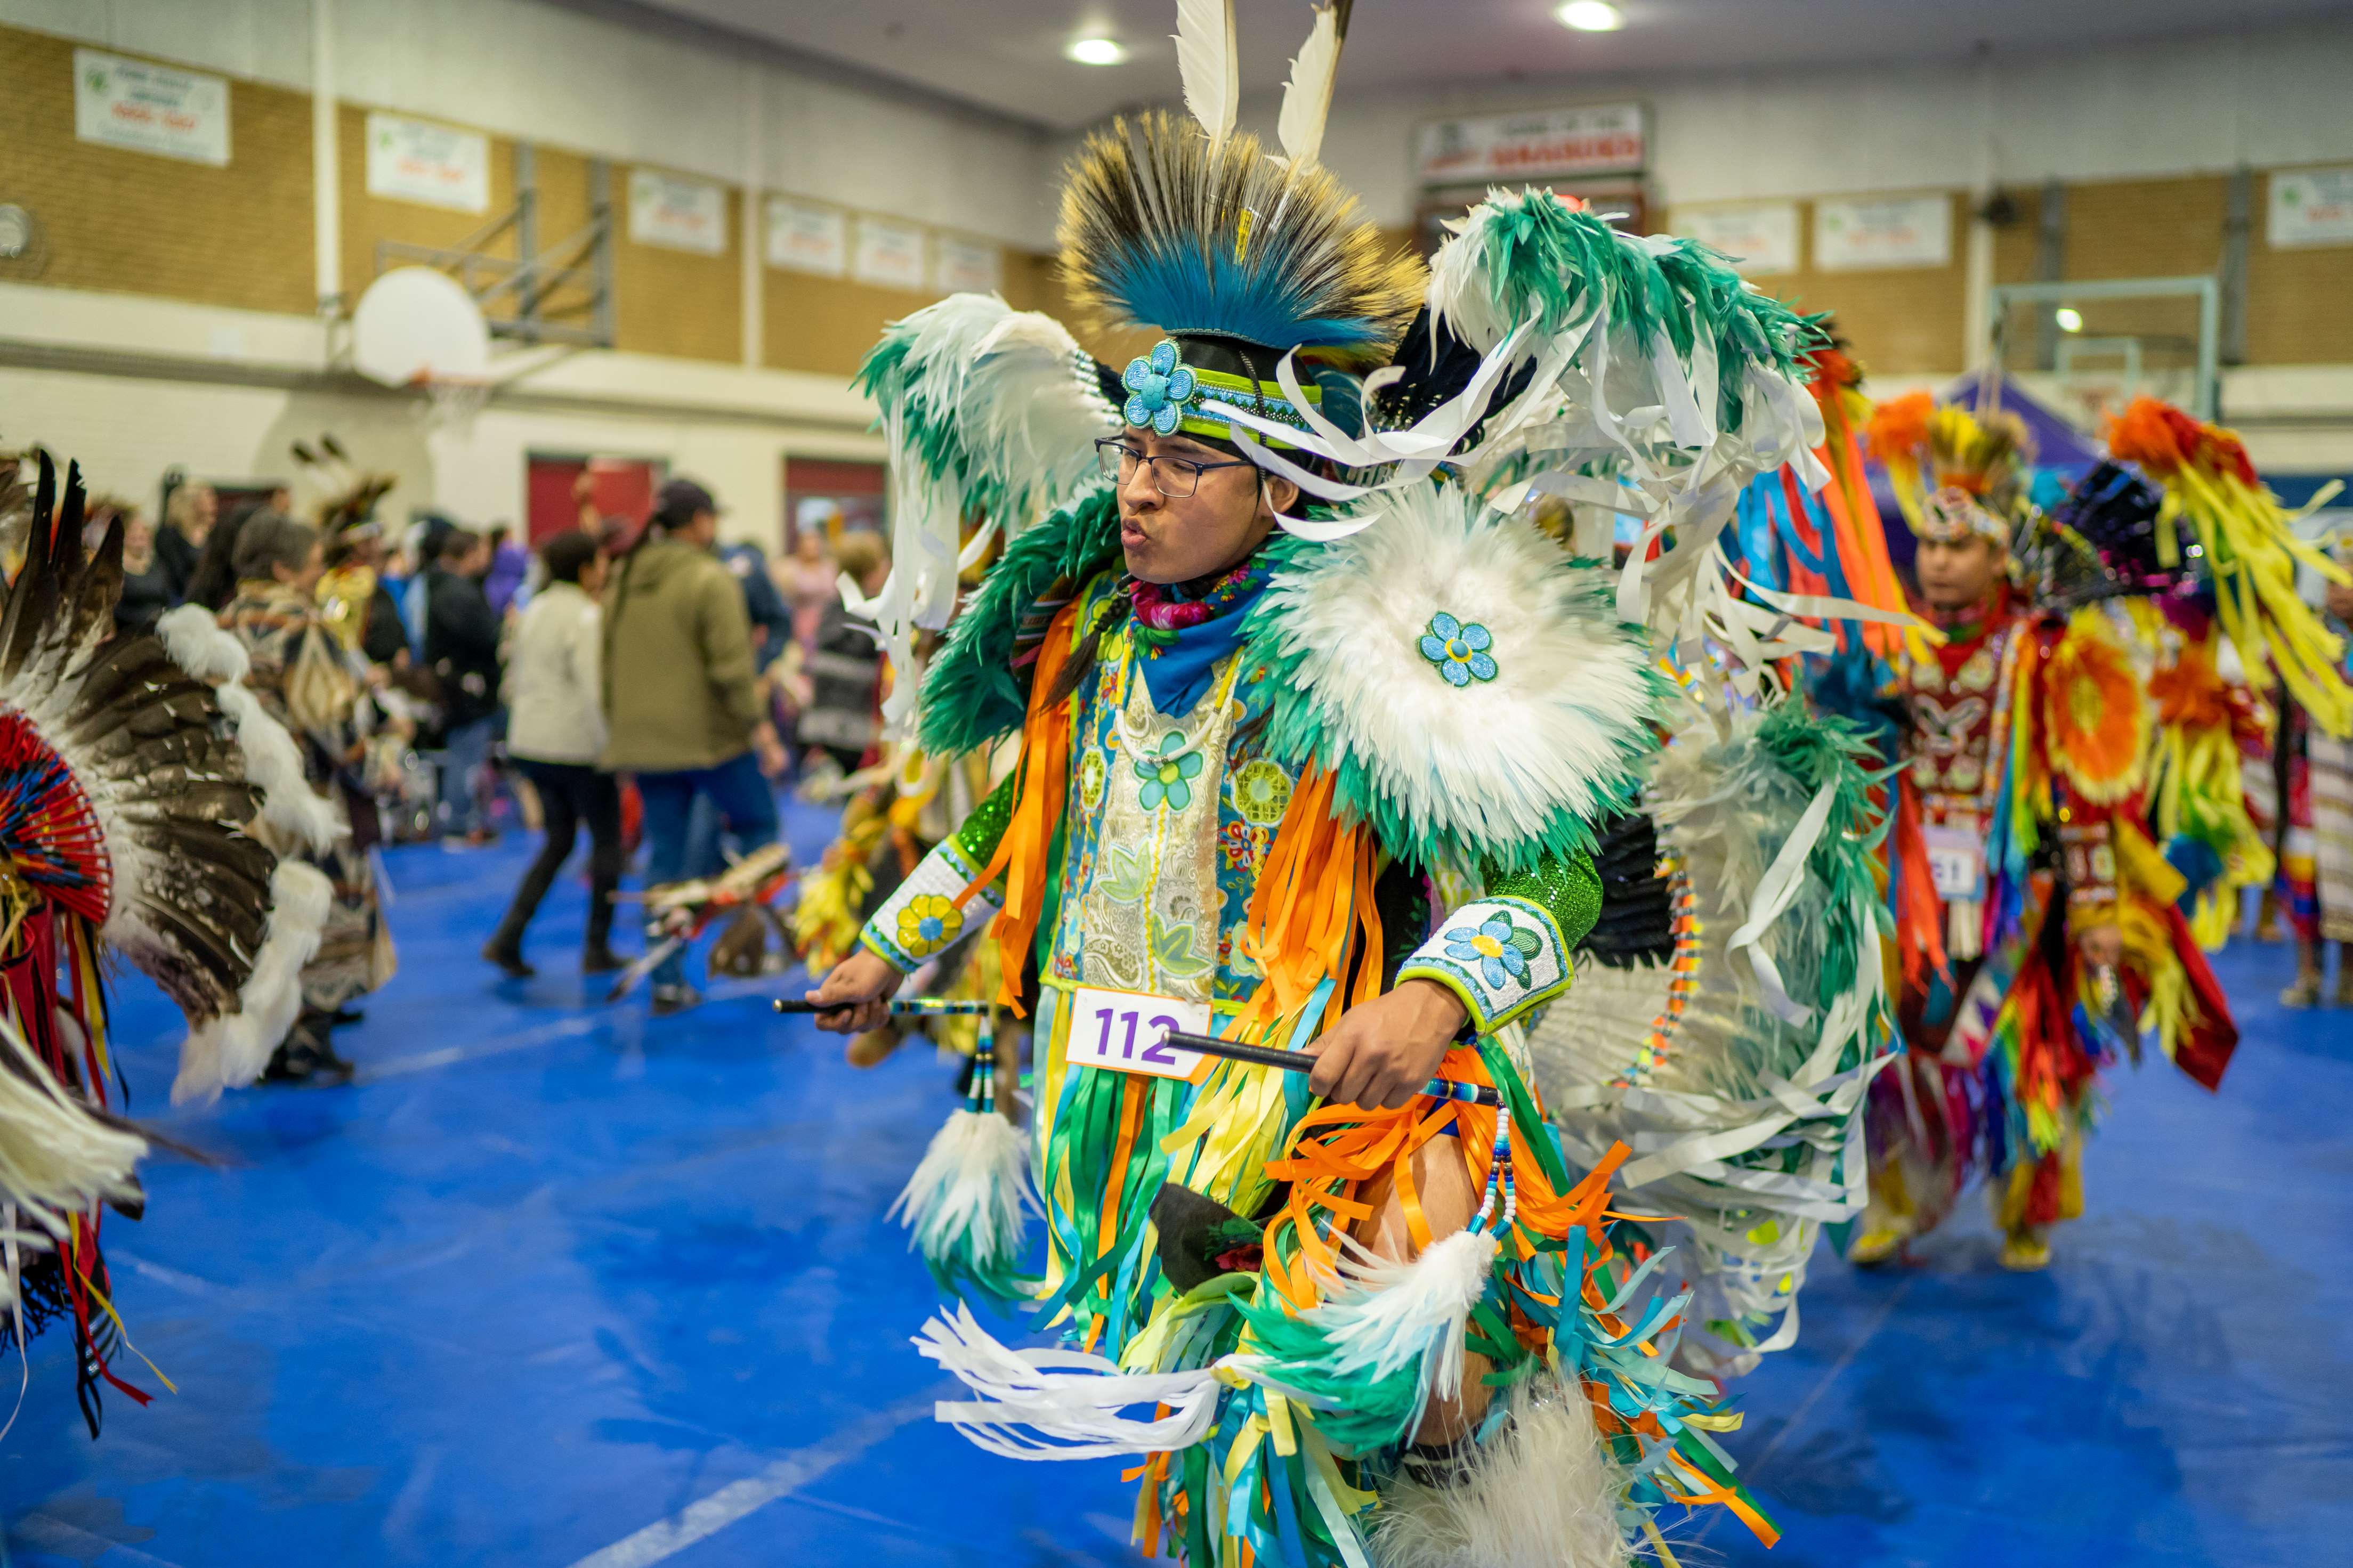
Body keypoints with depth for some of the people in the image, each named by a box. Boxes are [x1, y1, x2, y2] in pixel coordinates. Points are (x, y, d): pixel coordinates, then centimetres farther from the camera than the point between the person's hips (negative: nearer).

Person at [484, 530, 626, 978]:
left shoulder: (533, 611, 10)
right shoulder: (587, 617, -15)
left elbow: (514, 680, 16)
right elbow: (594, 690, -22)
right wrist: (615, 748, -16)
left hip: (529, 743, 8)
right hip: (578, 747, -8)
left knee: (558, 840, 19)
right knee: (607, 840, 9)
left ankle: (507, 939, 7)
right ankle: (597, 949, 14)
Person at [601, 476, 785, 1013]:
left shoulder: (623, 582, 12)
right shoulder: (711, 580, -12)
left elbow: (609, 667, 17)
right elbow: (732, 667, -18)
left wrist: (620, 728, 25)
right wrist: (761, 730, -14)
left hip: (643, 741, 6)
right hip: (711, 738, -6)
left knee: (663, 857, 9)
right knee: (758, 827, 14)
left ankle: (667, 983, 9)